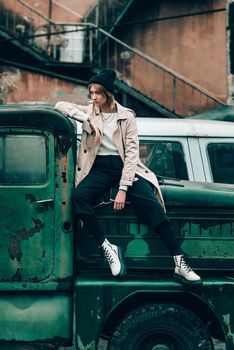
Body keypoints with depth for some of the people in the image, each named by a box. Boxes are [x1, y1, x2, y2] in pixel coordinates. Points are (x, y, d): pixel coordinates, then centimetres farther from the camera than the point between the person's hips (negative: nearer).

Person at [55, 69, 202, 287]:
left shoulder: (127, 117, 2)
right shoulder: (89, 112, 10)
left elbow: (132, 152, -5)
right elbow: (60, 105, 3)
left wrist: (123, 189, -17)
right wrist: (87, 119, -10)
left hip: (124, 166, -2)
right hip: (99, 168, 2)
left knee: (151, 204, -26)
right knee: (78, 197, -32)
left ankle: (179, 264, -29)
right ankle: (108, 249, -29)